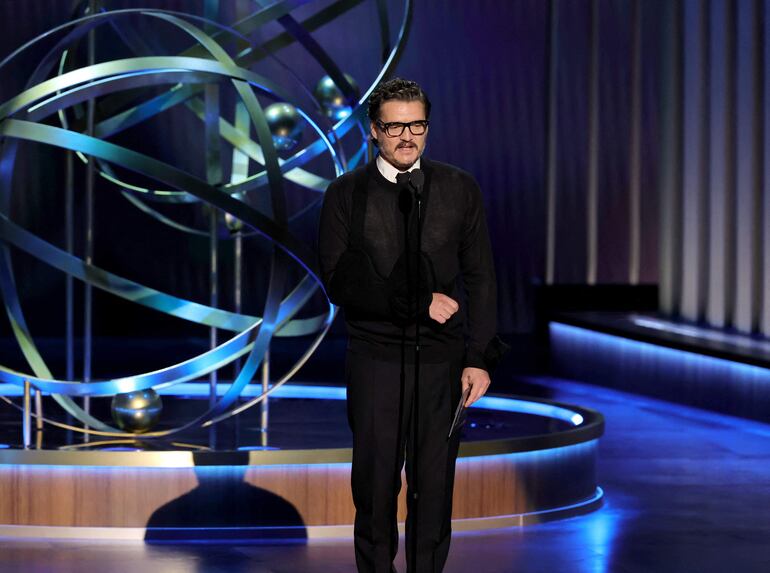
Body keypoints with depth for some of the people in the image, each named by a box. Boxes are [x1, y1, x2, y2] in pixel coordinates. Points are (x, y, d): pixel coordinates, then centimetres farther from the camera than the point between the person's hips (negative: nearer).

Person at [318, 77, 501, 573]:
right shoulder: (346, 195, 1)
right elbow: (340, 284, -6)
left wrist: (479, 358, -1)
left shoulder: (460, 189, 5)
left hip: (442, 360, 1)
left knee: (435, 485, 3)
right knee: (375, 482, 1)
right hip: (375, 359, -1)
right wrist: (418, 304, -13)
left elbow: (480, 280, 5)